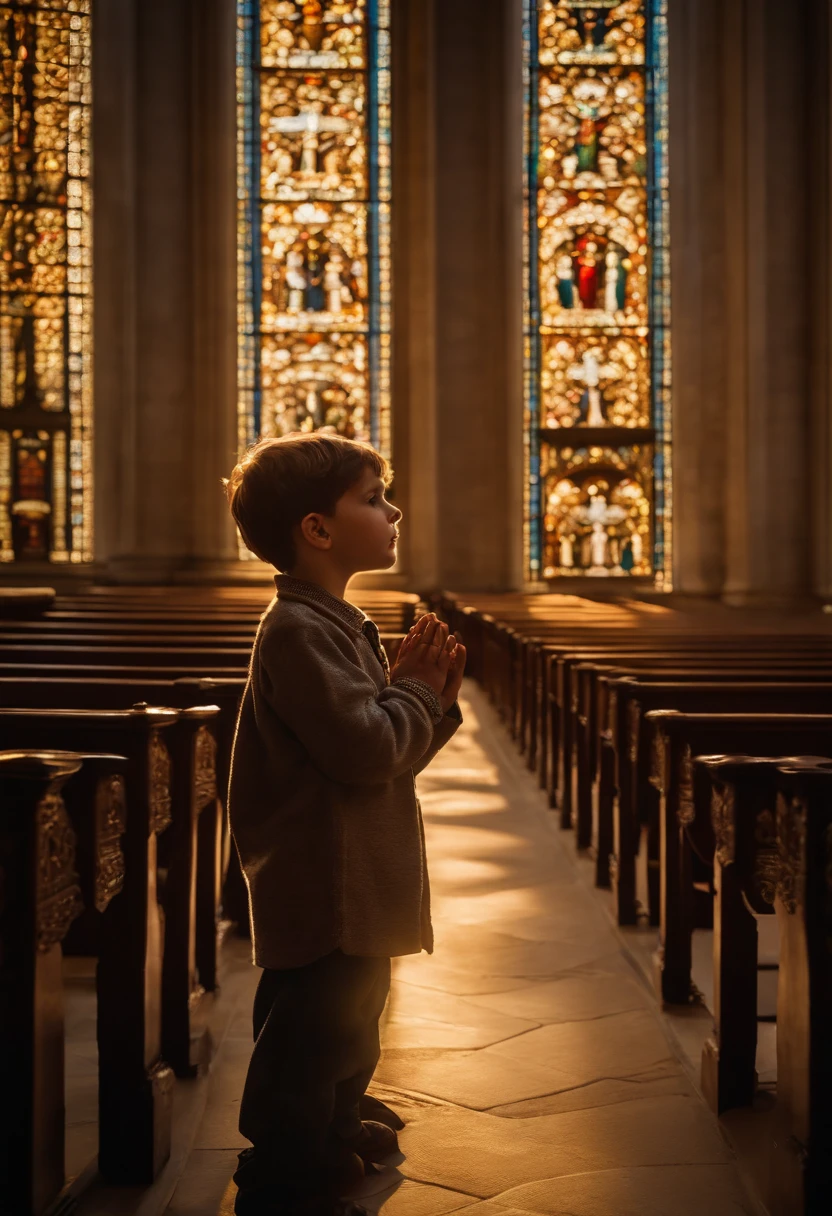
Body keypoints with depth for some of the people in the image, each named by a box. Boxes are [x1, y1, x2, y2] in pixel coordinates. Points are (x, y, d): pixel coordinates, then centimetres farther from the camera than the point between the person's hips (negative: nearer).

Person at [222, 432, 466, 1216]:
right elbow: (368, 748, -27)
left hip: (357, 900, 11)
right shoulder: (298, 631, -20)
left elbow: (392, 754, 17)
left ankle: (335, 1145, 44)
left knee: (346, 1035, 26)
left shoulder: (340, 626, 14)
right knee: (308, 1050, -1)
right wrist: (413, 687, -10)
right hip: (324, 905, -11)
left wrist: (434, 698, 1)